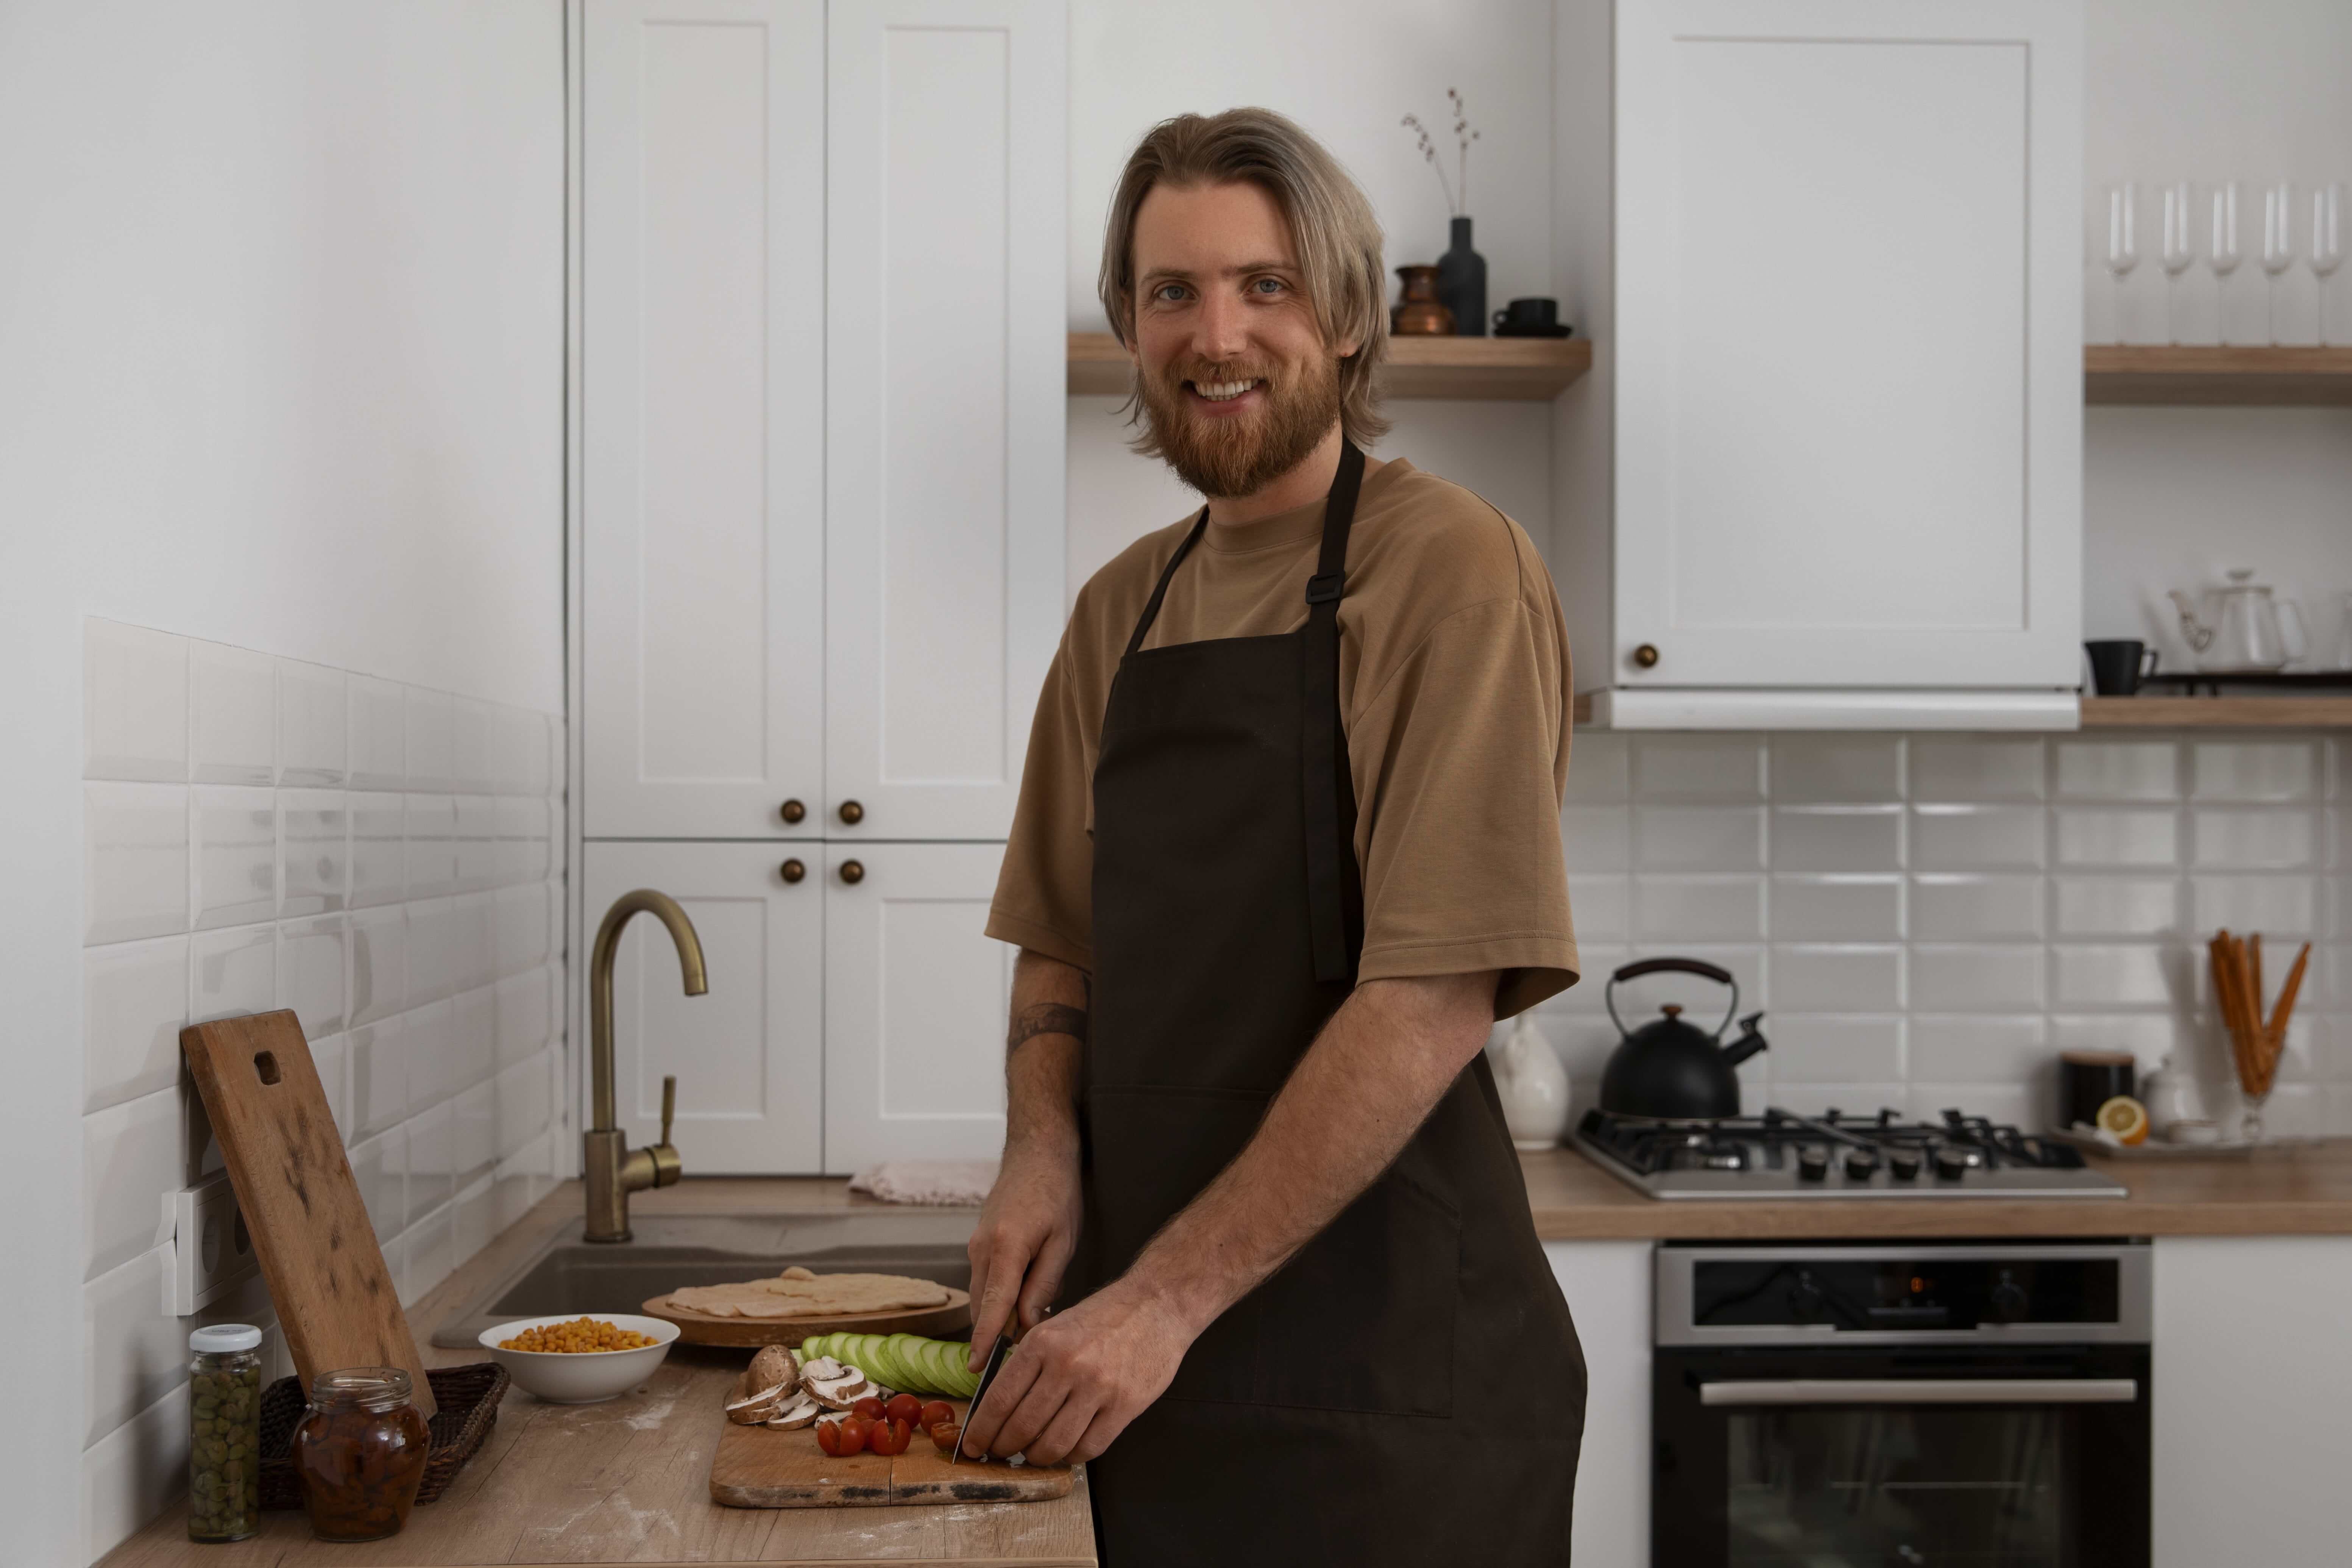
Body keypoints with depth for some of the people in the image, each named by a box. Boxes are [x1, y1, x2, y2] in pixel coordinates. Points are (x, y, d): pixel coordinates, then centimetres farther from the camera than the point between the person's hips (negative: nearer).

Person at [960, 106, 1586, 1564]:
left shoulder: (1452, 569, -11)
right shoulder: (1118, 611, 9)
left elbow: (1435, 1000, -19)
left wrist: (1169, 1297, -21)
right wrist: (1043, 1146, -4)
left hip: (1382, 1366, -5)